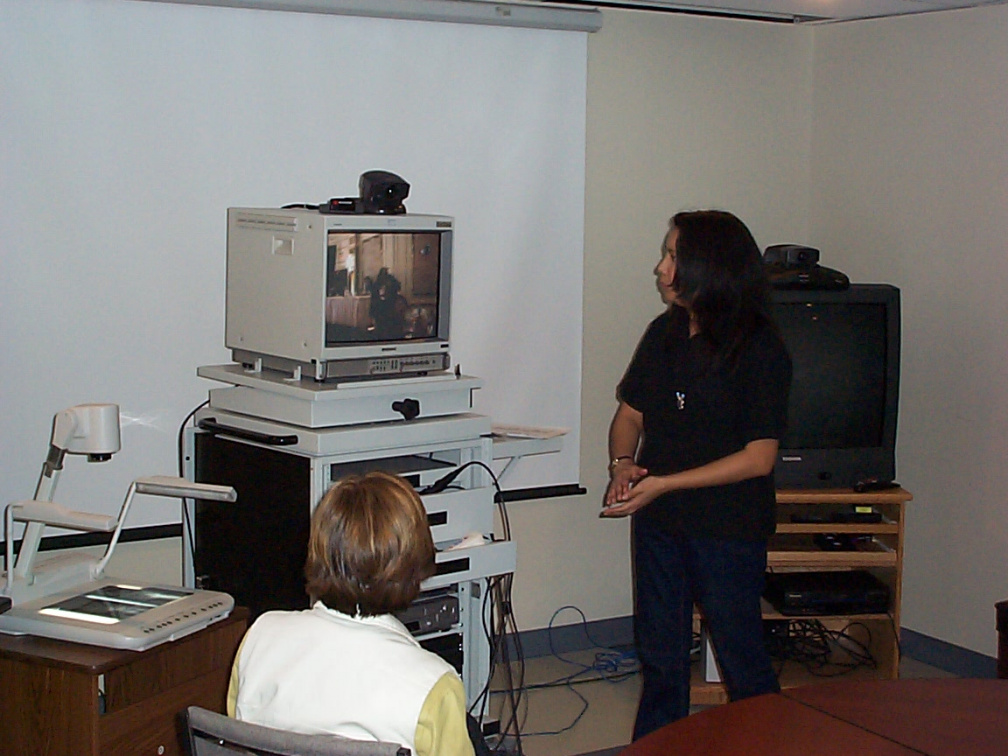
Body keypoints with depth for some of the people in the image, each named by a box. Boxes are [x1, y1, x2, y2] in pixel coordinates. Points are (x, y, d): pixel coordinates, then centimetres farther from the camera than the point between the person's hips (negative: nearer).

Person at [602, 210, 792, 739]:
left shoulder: (759, 350, -14)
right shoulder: (663, 334, 5)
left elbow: (758, 457, -16)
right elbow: (630, 413, 14)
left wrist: (664, 483, -19)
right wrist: (622, 463, -8)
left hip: (729, 530, -6)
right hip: (659, 522, 6)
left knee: (739, 657, 5)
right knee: (659, 654, 15)